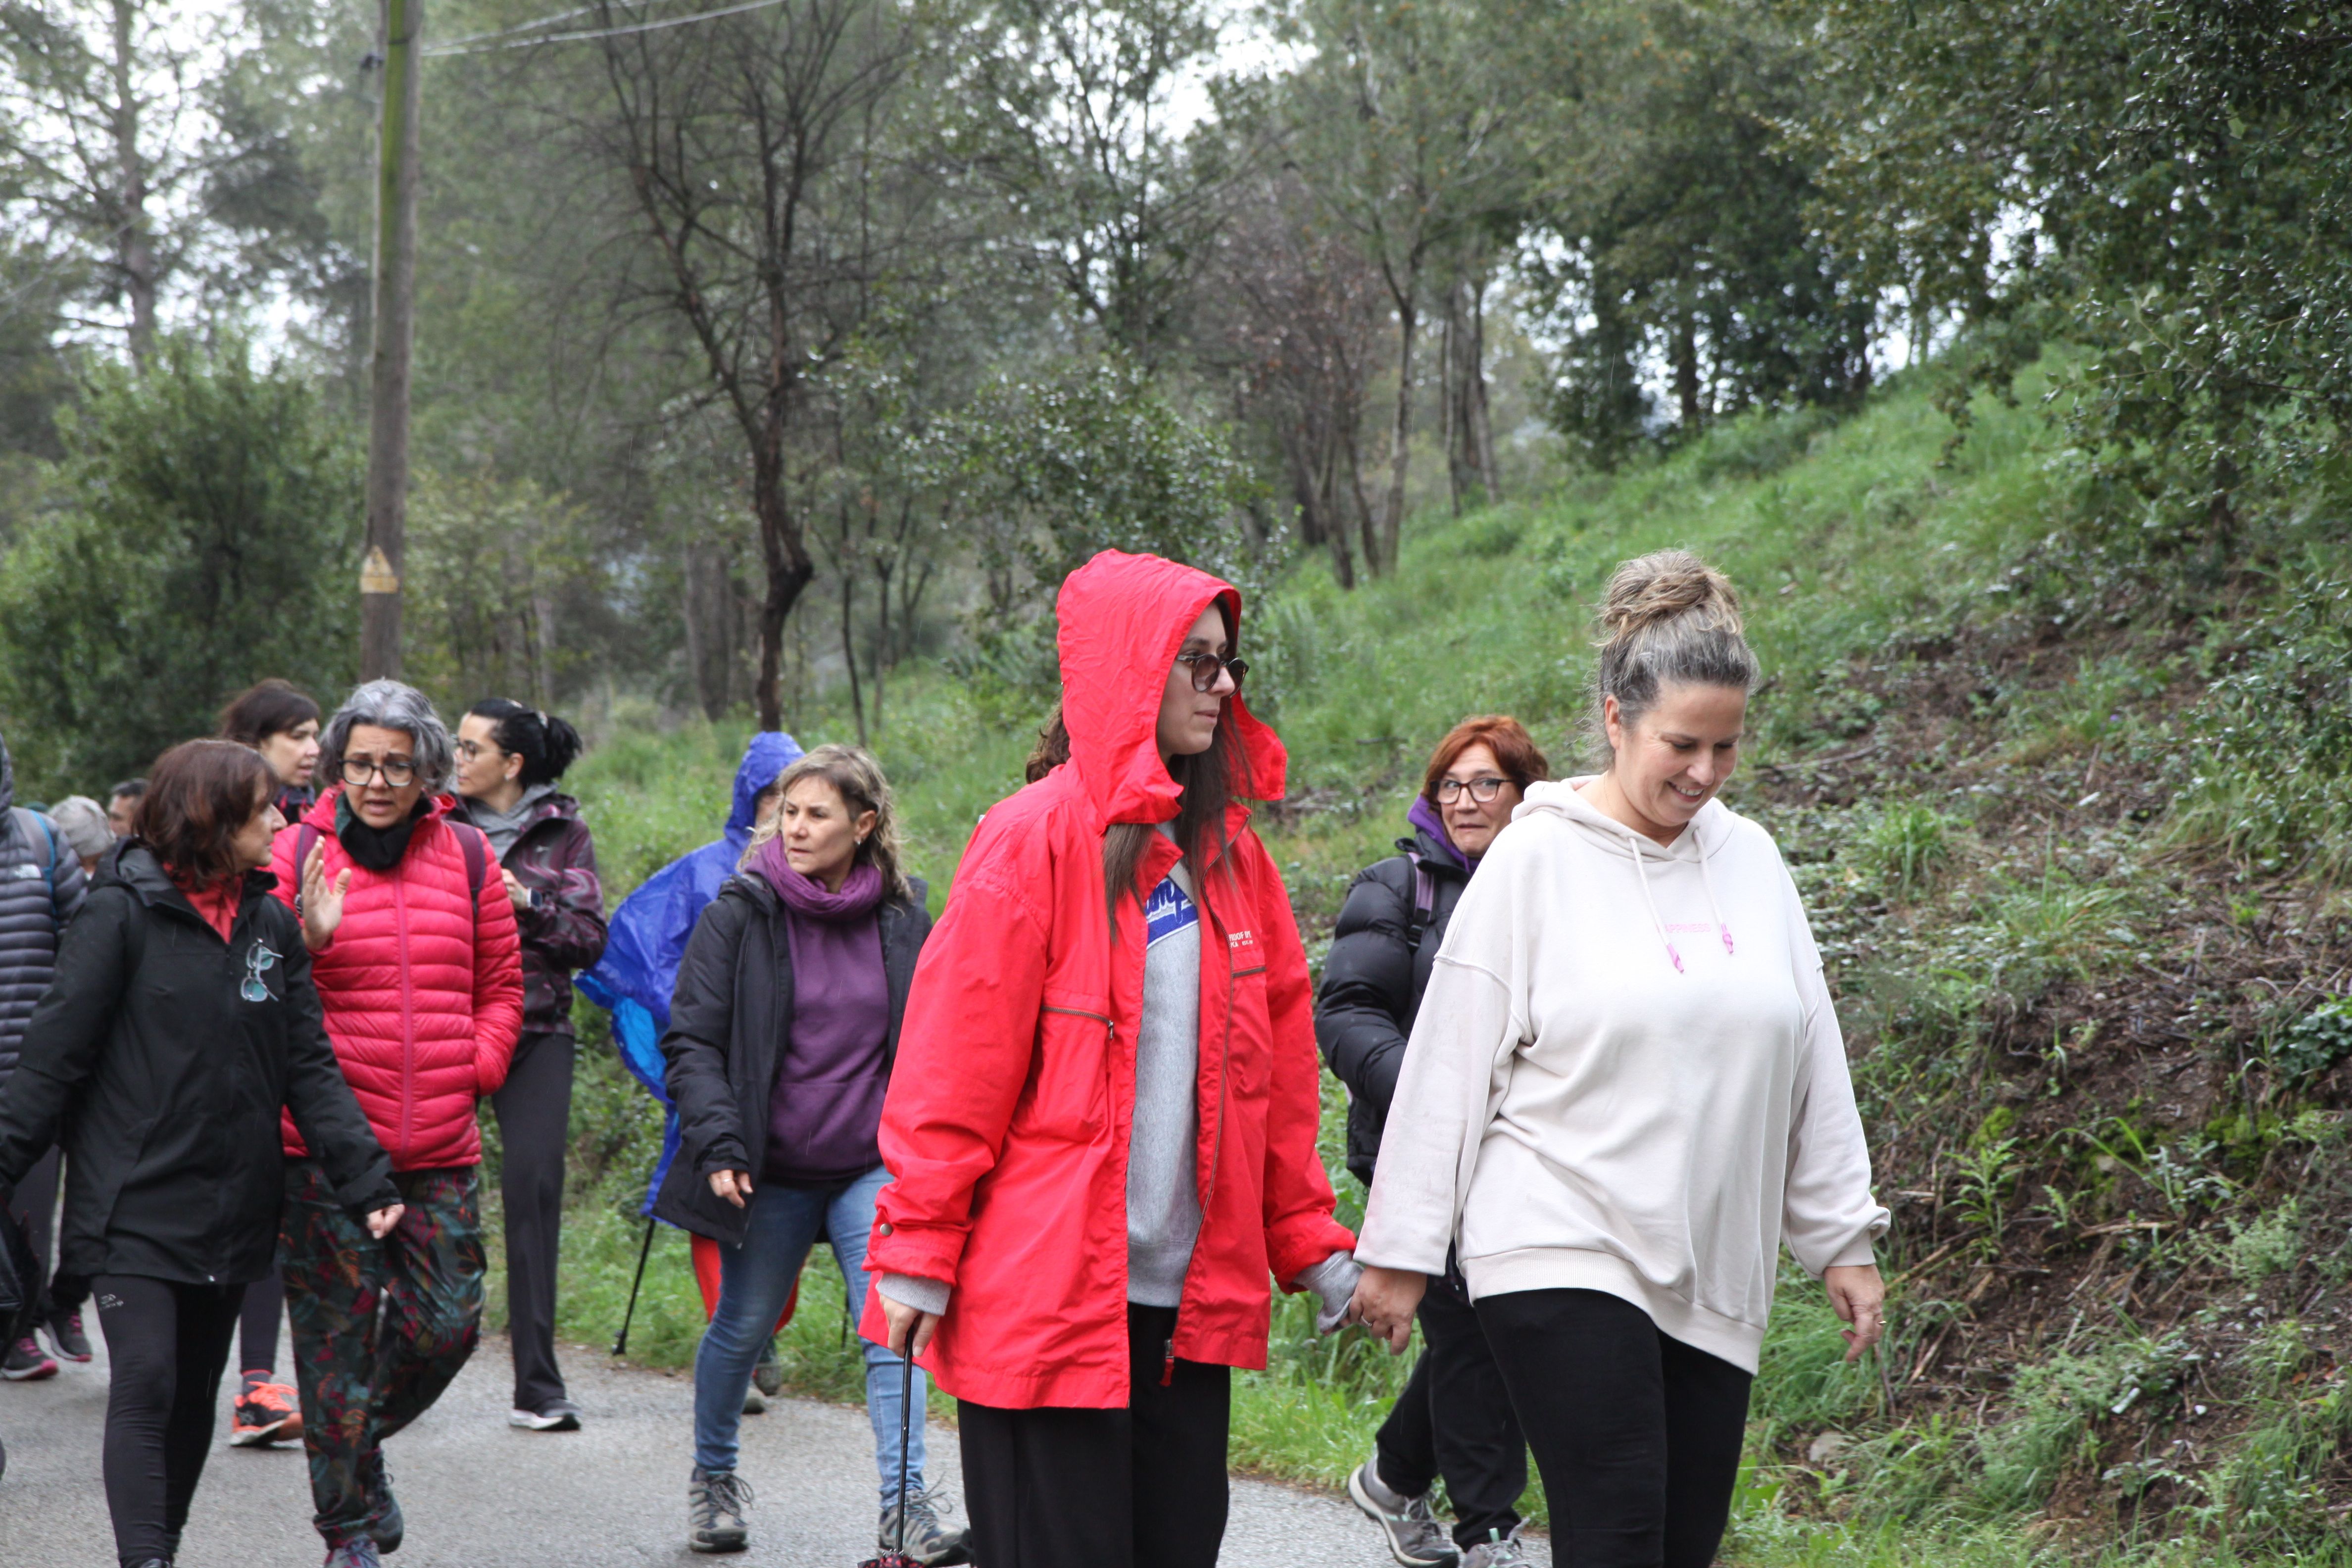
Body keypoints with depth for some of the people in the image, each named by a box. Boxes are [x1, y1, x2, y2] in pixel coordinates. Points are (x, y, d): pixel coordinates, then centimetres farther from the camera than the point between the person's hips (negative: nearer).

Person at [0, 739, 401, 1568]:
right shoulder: (123, 914, -8)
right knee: (145, 1389, -13)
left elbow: (309, 1065, 4)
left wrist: (364, 1178, -5)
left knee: (196, 1398, 14)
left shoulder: (273, 925, 7)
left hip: (233, 1210, 5)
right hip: (135, 1206, -5)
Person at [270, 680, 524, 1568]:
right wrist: (307, 941, -20)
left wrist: (474, 1069, 3)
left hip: (441, 1148, 3)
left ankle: (363, 1442, 33)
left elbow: (501, 985, 16)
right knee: (337, 1333, 2)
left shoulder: (467, 856, 7)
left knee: (447, 1325, 4)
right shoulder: (296, 854, -2)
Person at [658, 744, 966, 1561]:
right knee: (742, 1327, 13)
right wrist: (717, 1146, -15)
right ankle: (713, 1477, 36)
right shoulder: (739, 917, -5)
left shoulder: (905, 921, 2)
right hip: (770, 1172, -1)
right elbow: (691, 1042, -4)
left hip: (873, 1168, 1)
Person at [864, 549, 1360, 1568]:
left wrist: (1313, 1251, 14)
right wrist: (917, 1255, -10)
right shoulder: (1035, 842, -8)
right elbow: (953, 1069, -9)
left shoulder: (1231, 855, 11)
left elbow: (1281, 1076, 15)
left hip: (1191, 1295, 6)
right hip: (1043, 1294, -6)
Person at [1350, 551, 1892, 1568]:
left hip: (1714, 1275, 5)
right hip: (1565, 1255, -5)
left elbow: (1812, 1067, 14)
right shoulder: (1539, 857, -4)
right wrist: (1399, 1251, -3)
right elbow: (1449, 1067, -3)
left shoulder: (1750, 859, 9)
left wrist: (1843, 1240, 14)